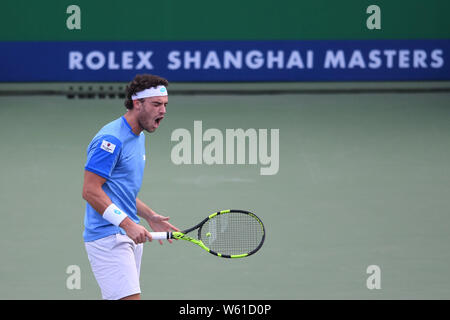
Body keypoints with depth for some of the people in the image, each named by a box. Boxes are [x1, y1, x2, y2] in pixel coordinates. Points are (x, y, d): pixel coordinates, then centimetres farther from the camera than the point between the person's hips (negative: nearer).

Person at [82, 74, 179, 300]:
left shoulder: (138, 137, 17)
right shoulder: (111, 139, -14)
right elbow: (90, 191, -19)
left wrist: (150, 217, 14)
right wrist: (127, 224, -23)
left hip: (130, 236, 10)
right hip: (108, 237, -10)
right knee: (129, 298, -17)